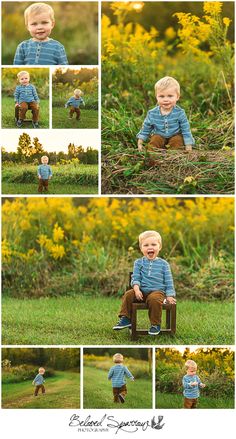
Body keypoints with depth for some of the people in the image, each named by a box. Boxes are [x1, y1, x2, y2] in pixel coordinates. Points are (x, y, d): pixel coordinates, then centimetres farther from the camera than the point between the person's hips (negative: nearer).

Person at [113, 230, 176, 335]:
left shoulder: (163, 264, 6)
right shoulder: (138, 263, 9)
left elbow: (168, 281, 7)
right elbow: (135, 278, 4)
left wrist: (170, 295, -5)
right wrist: (136, 289, -16)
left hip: (157, 291, -3)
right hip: (142, 291, 3)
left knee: (154, 299, -35)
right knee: (128, 295, -22)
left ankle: (156, 324, -19)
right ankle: (125, 318, -8)